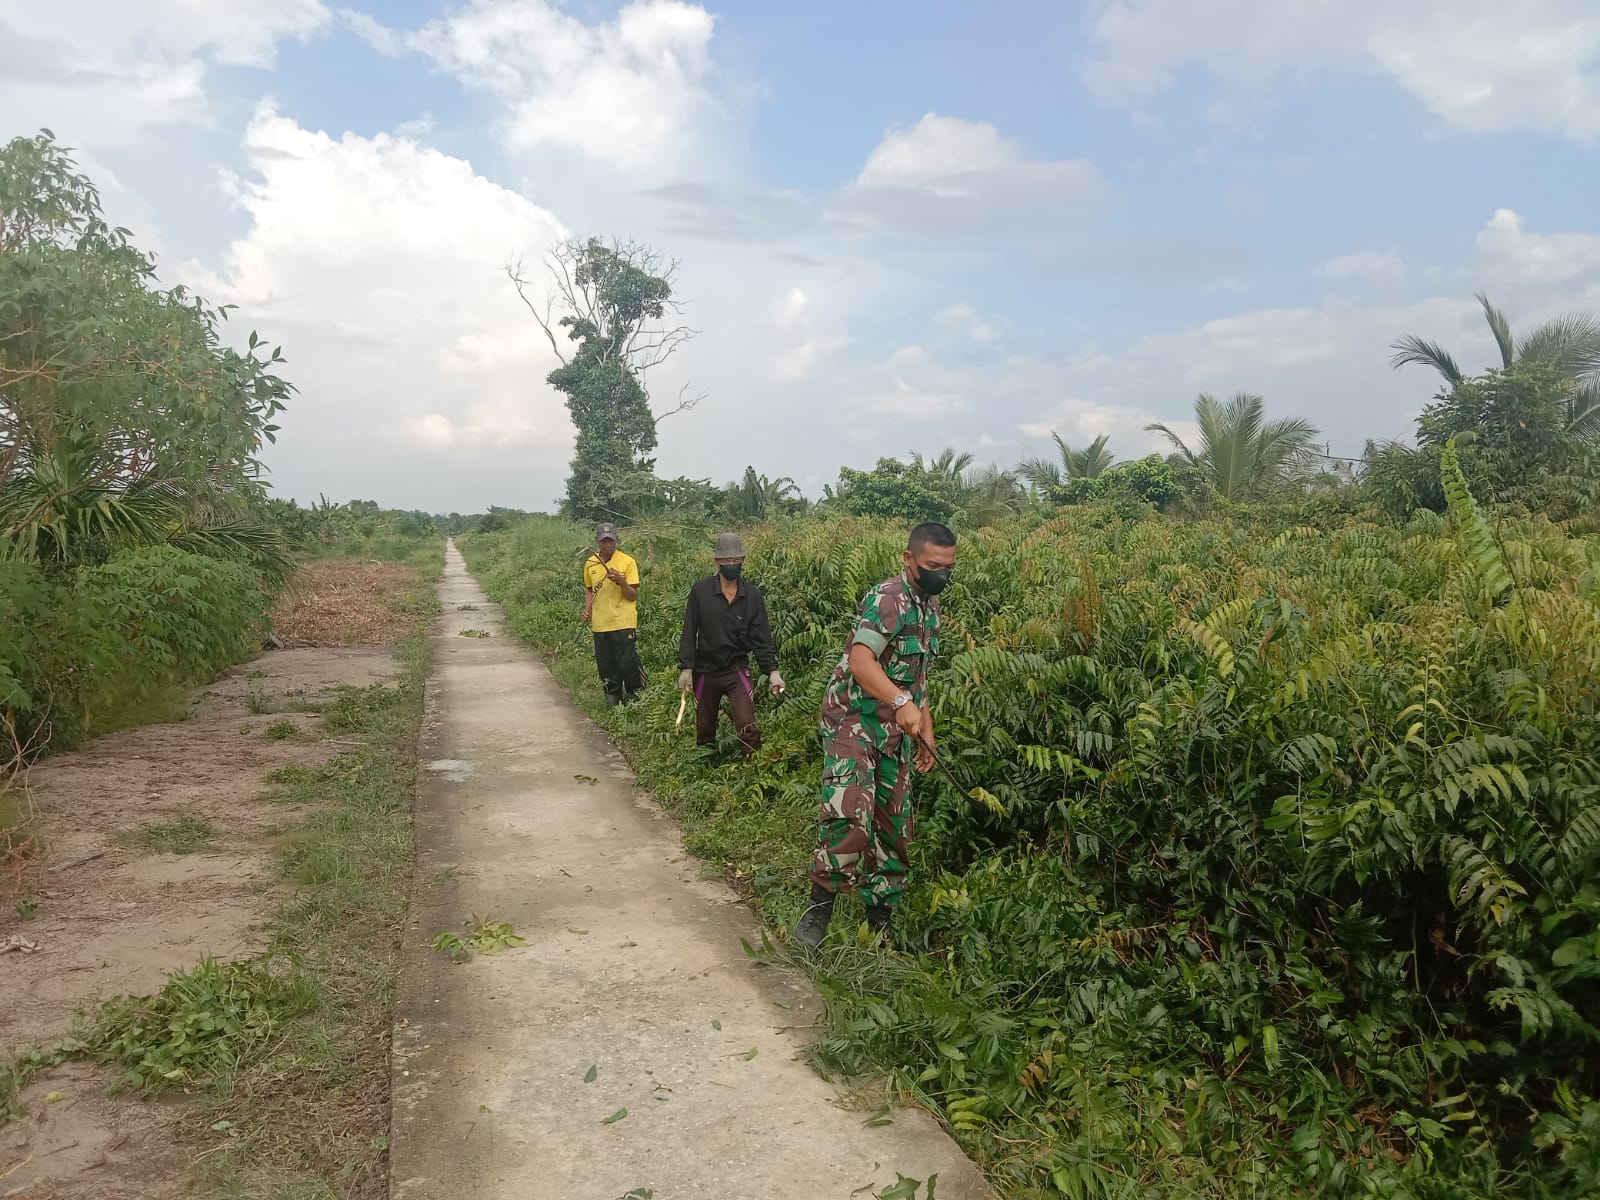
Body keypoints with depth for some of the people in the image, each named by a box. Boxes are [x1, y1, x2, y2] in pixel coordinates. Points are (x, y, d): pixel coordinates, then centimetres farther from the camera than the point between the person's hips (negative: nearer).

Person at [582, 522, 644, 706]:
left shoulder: (627, 562, -6)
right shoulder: (590, 563, 8)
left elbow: (633, 596, -7)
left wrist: (621, 581, -24)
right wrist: (587, 608, 5)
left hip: (624, 624, -4)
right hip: (600, 624, 4)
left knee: (628, 663, -4)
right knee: (606, 666, 9)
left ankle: (636, 697, 14)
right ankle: (613, 699, 24)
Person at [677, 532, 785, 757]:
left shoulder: (753, 595, -4)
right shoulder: (700, 591, -7)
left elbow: (762, 637, -2)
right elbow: (689, 632, -4)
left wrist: (772, 670, -12)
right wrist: (685, 668, -9)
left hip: (737, 669, 0)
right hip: (705, 671, 1)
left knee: (747, 726, -16)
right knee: (704, 731, 12)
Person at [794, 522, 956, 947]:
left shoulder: (929, 606, 15)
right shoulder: (888, 598, -15)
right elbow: (861, 661, -28)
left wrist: (926, 728, 22)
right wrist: (902, 703, -40)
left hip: (894, 733, 9)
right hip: (853, 721, -9)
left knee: (893, 824, 11)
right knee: (850, 811, -26)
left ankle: (881, 920, 25)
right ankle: (821, 902, -8)